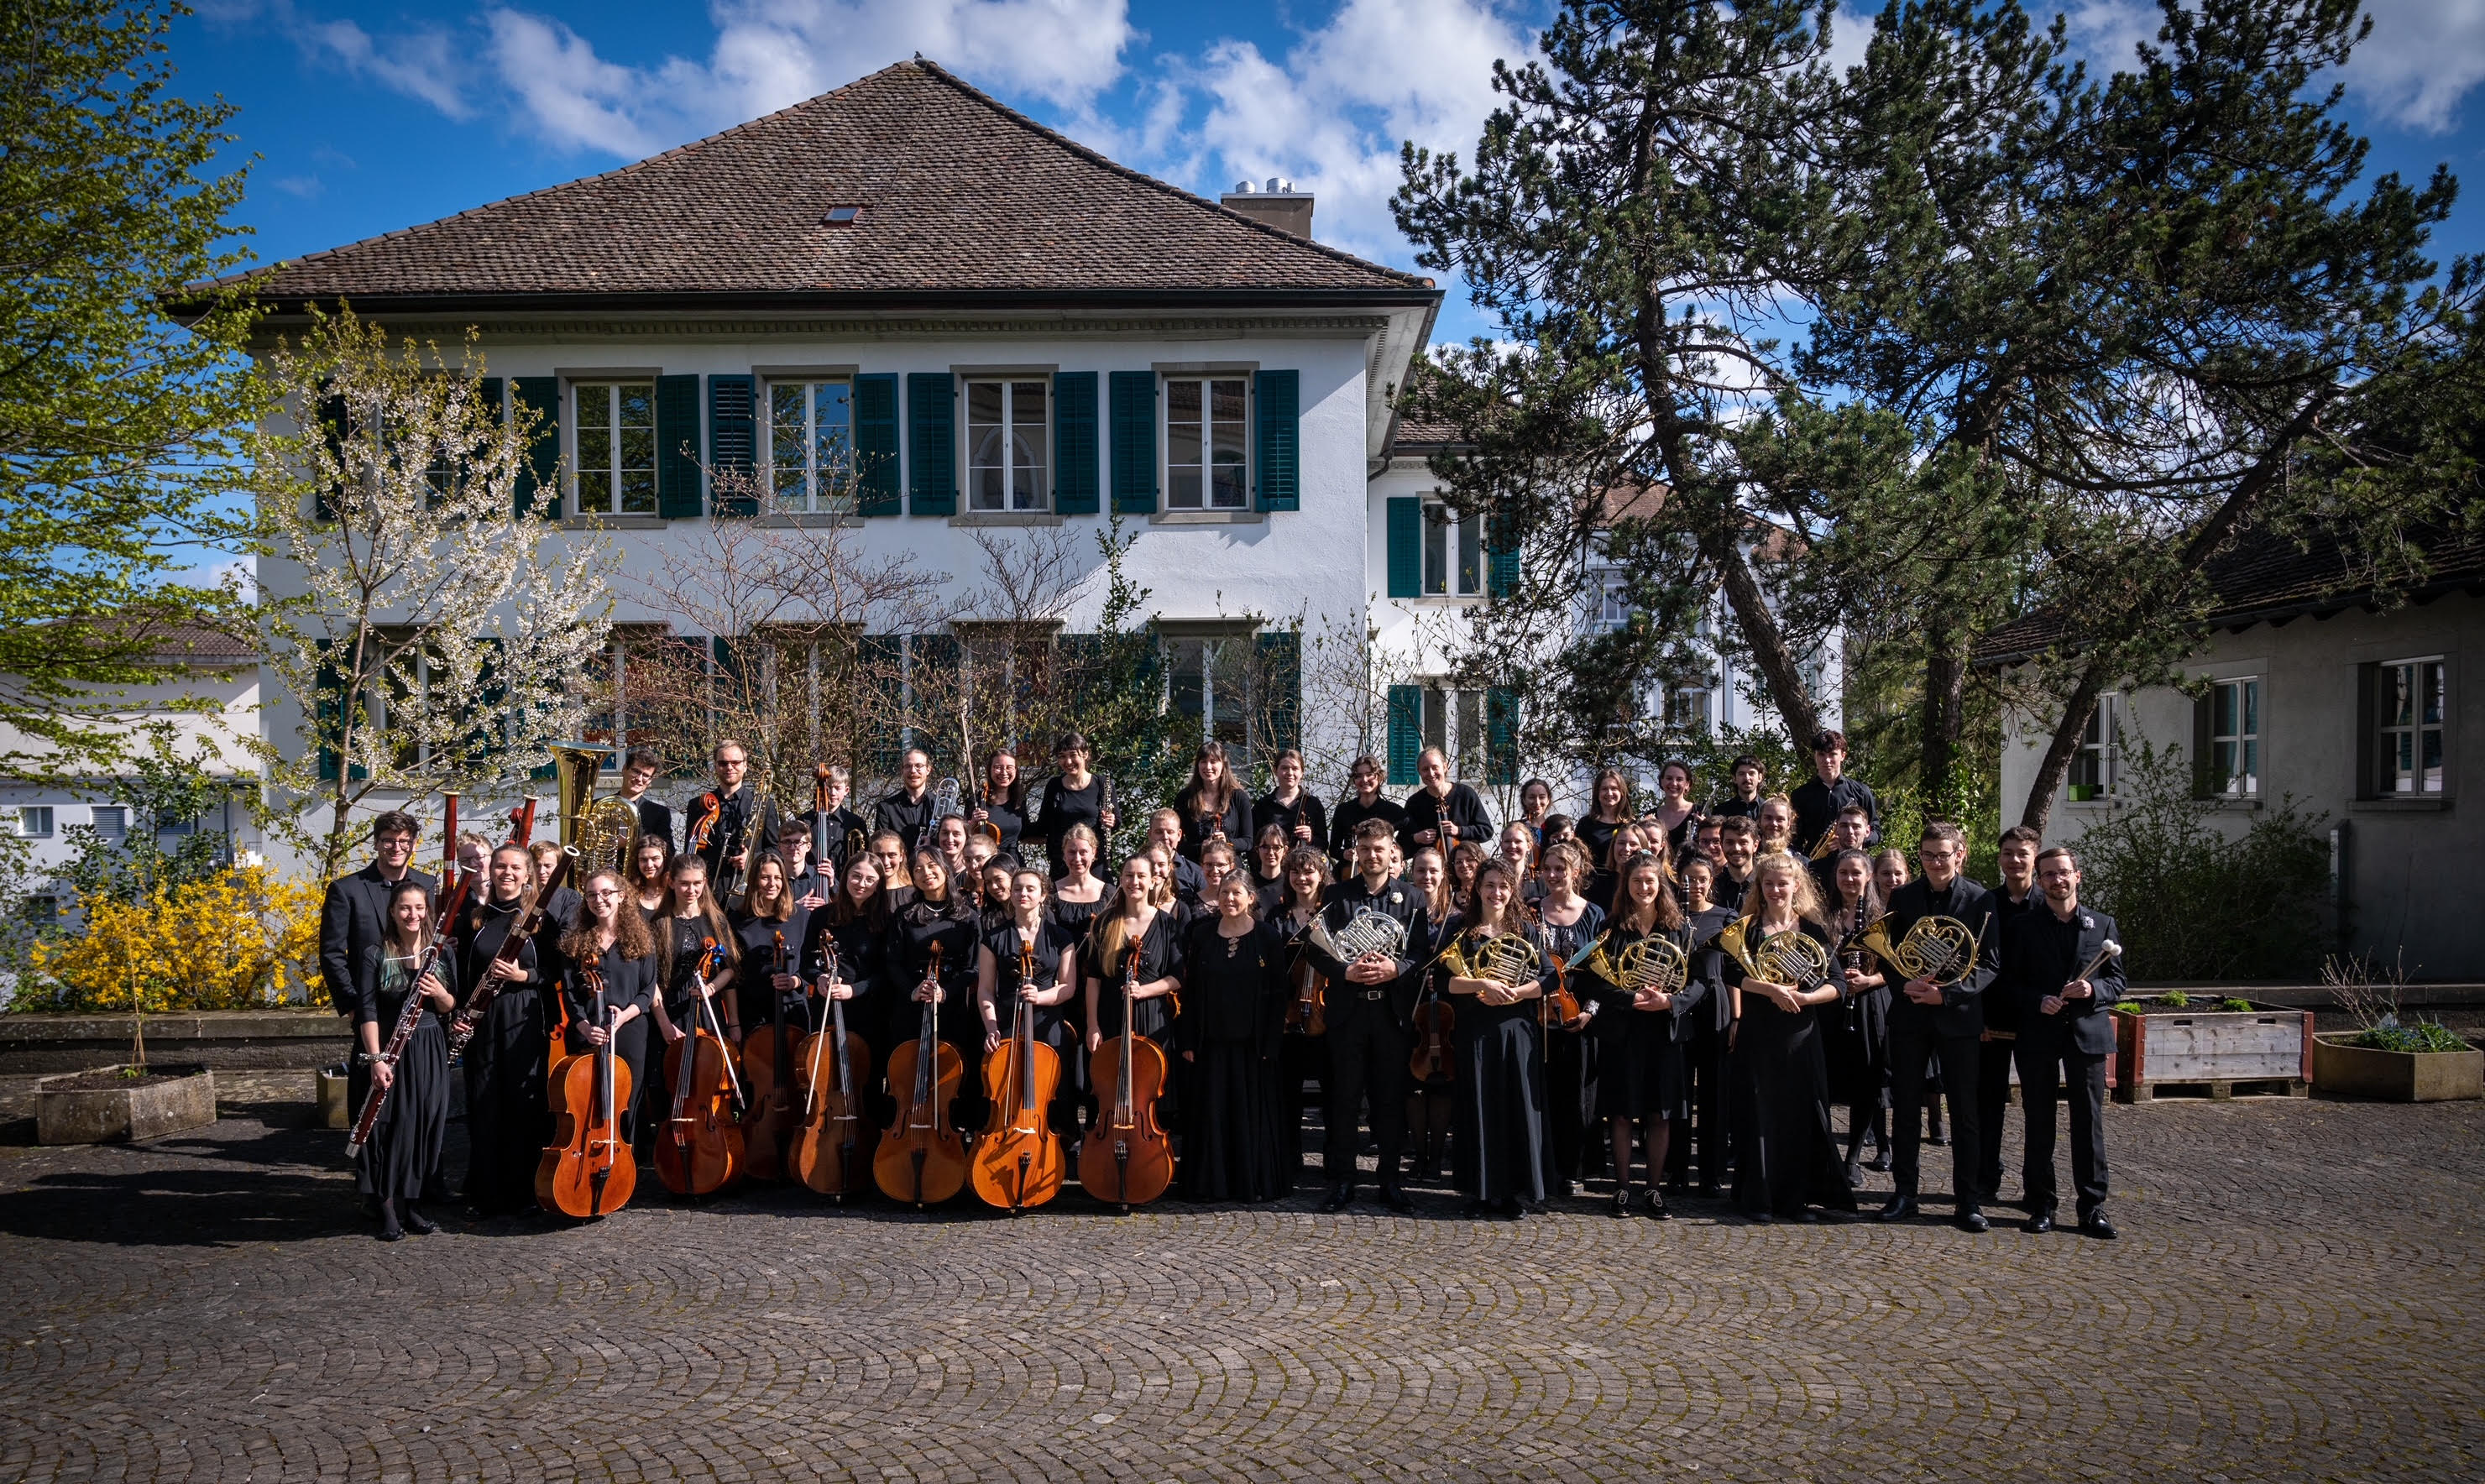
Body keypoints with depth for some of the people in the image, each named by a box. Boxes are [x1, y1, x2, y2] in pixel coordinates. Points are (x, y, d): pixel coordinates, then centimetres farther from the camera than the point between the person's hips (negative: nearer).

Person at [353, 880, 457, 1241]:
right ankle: (389, 1209, 8)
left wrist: (439, 992, -13)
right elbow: (367, 1010, -8)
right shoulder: (375, 954, -4)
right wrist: (375, 1059, -16)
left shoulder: (441, 953, 6)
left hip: (430, 1052, 3)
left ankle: (411, 1204, 17)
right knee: (390, 1126, -3)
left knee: (426, 1125, 4)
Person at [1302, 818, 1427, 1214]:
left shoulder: (1409, 896, 6)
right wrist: (1346, 971, -17)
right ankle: (1342, 1181, 14)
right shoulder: (1338, 894, 6)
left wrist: (1395, 968, -18)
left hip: (1392, 1010, 0)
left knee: (1391, 1099, 6)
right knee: (1344, 1099, 4)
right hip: (1347, 1009, 0)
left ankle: (1390, 1181, 17)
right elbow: (1318, 949, 0)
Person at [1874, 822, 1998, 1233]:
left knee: (1964, 1113, 3)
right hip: (1909, 1015, 2)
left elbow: (1988, 966, -5)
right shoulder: (1902, 897, 4)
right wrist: (1905, 984, -13)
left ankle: (1968, 1201, 11)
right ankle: (1904, 1194, 17)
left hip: (1957, 1016, -2)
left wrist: (1946, 994, -17)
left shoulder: (1980, 900, -3)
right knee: (1905, 1109, 8)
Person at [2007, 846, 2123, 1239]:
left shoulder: (2102, 925, 7)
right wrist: (2038, 1001, -15)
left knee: (2089, 1122, 2)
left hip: (2088, 1031, 1)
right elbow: (2009, 982, 2)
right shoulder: (2021, 926, 3)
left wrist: (2093, 990, -13)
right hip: (2038, 1033, 0)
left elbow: (2117, 981, 7)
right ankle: (2042, 1204, 12)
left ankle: (2092, 1207, 10)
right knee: (2039, 1122, 5)